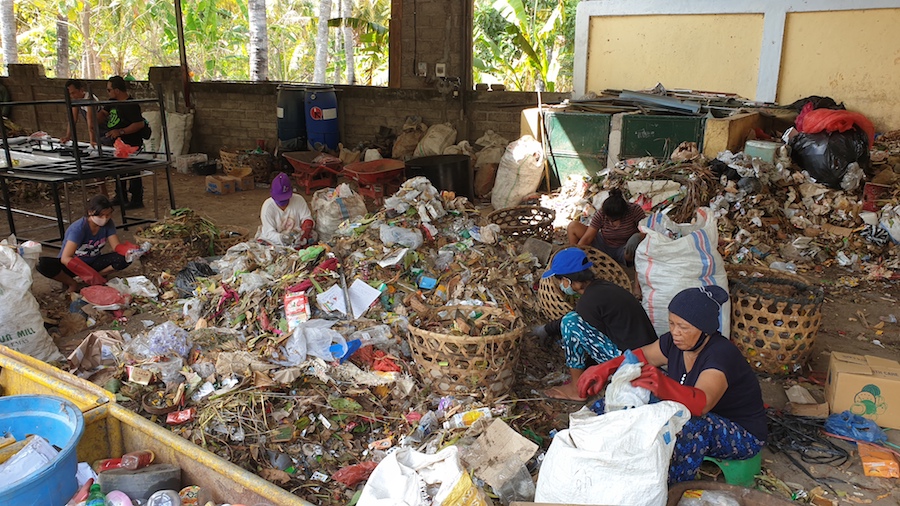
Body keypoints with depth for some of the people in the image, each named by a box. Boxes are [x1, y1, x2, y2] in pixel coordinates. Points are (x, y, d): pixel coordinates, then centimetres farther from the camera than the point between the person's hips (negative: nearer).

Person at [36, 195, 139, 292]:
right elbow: (65, 258, -35)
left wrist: (130, 250, -39)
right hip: (72, 265, -3)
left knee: (125, 258, -21)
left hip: (92, 262, 3)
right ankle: (71, 283, -12)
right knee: (43, 263, -34)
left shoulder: (108, 224, -10)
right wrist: (88, 274, -45)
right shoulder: (78, 229, -27)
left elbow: (117, 246, -14)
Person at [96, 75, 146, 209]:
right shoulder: (113, 102, 9)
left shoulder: (131, 105, -20)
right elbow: (102, 113, 20)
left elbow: (139, 124, -26)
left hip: (130, 146, -10)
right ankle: (120, 197, 32)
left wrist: (120, 131, -28)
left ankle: (137, 200, 7)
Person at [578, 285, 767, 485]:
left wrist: (664, 386, -65)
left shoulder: (721, 354, -31)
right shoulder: (675, 341, -10)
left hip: (742, 435, -7)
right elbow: (642, 356, 7)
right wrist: (605, 368, -10)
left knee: (695, 427, -39)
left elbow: (702, 403, -46)